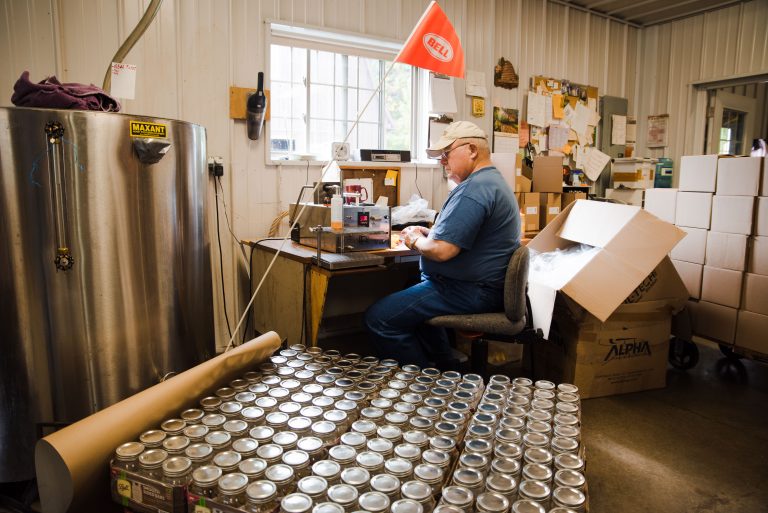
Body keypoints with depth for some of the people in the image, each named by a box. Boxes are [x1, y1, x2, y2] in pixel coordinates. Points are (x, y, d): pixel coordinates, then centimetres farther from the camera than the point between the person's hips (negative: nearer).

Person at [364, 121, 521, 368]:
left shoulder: (473, 189, -22)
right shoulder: (494, 181, 15)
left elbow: (441, 251, -27)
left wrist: (415, 240, -7)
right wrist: (427, 232, 11)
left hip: (469, 292, -12)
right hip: (483, 286, 12)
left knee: (378, 318, -14)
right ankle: (447, 369, 33)